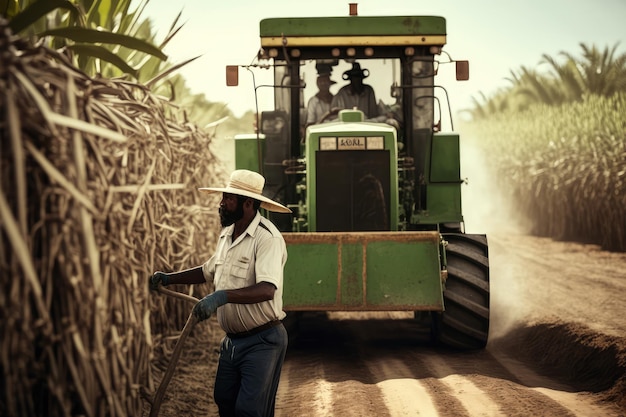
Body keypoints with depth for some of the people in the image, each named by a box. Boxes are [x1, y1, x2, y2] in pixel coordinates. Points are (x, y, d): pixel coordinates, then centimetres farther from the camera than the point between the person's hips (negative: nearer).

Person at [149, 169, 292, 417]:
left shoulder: (266, 238, -20)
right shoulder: (227, 234, 8)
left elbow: (267, 290, -34)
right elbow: (208, 271, 26)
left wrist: (222, 297, -44)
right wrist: (168, 278, 15)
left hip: (262, 341, -9)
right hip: (233, 340, 9)